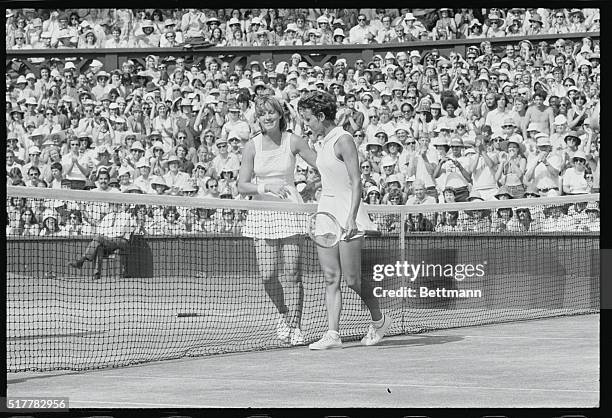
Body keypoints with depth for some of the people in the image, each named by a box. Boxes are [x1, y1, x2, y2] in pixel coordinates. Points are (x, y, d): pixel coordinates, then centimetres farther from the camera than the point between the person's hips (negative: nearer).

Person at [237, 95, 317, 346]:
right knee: (267, 275, -4)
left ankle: (295, 325, 4)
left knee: (292, 271, -9)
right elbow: (242, 186, -1)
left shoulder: (292, 142, -1)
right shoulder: (252, 146, 2)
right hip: (262, 212, 1)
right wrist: (268, 186, -16)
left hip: (289, 210, -1)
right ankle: (283, 314, 23)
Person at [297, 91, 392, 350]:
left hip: (347, 214, -8)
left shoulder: (343, 140, -11)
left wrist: (351, 217, -23)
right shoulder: (325, 142, 14)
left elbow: (356, 183, -16)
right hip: (326, 212, 8)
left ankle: (379, 320, 17)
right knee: (331, 278, 0)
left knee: (352, 279, -5)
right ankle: (333, 335, -3)